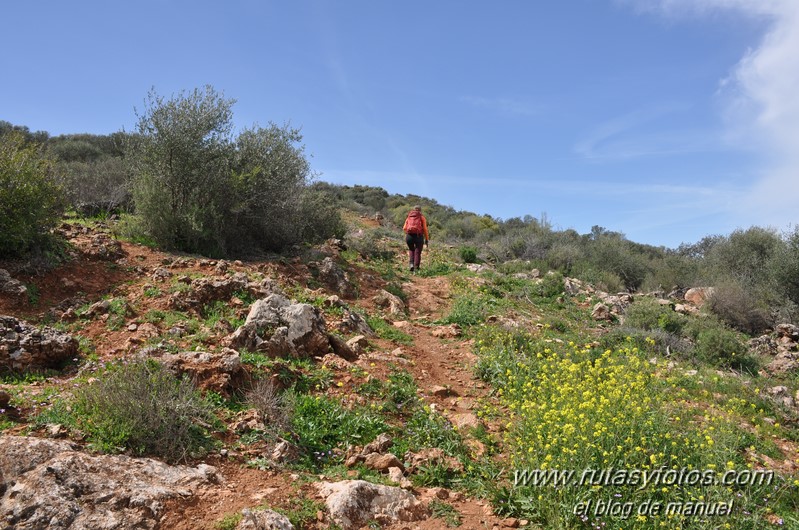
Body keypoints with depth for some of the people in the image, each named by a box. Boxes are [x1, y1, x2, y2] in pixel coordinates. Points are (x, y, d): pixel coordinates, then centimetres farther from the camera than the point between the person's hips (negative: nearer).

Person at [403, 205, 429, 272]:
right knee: (417, 252, 8)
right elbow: (425, 229, -1)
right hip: (418, 236, -2)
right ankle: (416, 268, 2)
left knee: (411, 250, 25)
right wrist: (427, 239, 3)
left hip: (409, 236, 3)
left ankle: (411, 264, 7)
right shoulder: (422, 217, 7)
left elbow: (404, 228, 9)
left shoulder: (408, 217, 16)